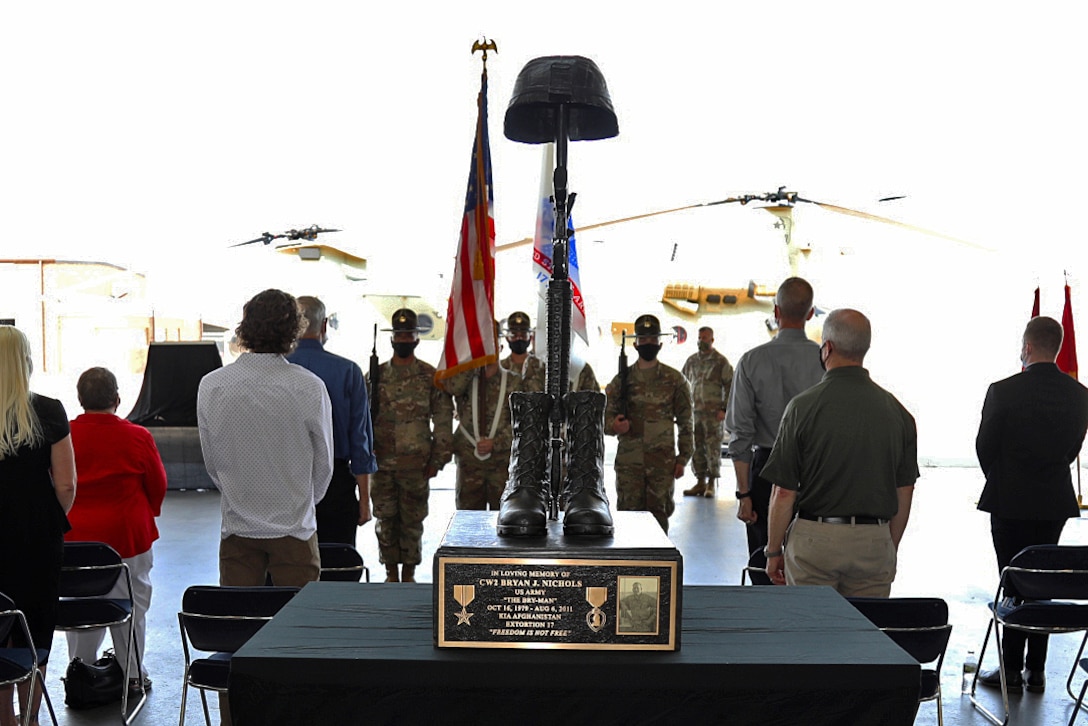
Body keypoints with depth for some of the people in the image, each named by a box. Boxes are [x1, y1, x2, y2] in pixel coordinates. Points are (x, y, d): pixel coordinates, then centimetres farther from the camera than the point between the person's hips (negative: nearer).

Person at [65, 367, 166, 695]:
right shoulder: (138, 437, -11)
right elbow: (158, 485, 0)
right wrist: (148, 514, 20)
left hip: (74, 537, 2)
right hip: (127, 533, -2)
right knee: (130, 605, 10)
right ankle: (133, 676, 19)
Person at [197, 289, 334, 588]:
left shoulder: (211, 386, -6)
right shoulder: (310, 387, -12)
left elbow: (211, 461, 4)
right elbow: (324, 463, -1)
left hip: (237, 527, 2)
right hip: (294, 528, -2)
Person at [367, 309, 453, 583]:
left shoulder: (430, 377, 2)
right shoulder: (375, 376, 7)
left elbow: (443, 420, 1)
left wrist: (438, 459, -4)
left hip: (416, 465, -2)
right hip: (381, 463, 2)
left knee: (412, 521, 5)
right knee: (385, 520, 7)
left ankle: (409, 574, 16)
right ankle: (391, 573, 19)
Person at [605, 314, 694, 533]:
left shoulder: (674, 380, 5)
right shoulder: (622, 379, 7)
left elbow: (685, 423, 7)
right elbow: (606, 415, 8)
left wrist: (683, 458, 1)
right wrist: (614, 425, -15)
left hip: (663, 462, -1)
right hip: (628, 461, 1)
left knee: (659, 515, 3)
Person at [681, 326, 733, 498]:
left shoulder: (721, 361, -2)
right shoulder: (691, 361, 12)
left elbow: (730, 386, -3)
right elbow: (684, 383, 22)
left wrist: (724, 409, -10)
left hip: (714, 413, -5)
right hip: (694, 411, 5)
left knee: (713, 448, -4)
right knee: (696, 448, 6)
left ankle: (712, 484, 3)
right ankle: (700, 482, 14)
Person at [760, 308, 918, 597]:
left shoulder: (804, 406, -9)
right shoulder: (897, 411, 2)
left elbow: (784, 492, -8)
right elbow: (905, 492, 8)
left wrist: (773, 551, 3)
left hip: (815, 539, -3)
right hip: (874, 542, 3)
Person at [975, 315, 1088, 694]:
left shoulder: (1003, 391, -15)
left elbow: (984, 446, -7)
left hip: (1010, 502, -4)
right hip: (1055, 501, 4)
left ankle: (1012, 670, 9)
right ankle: (1036, 670, 17)